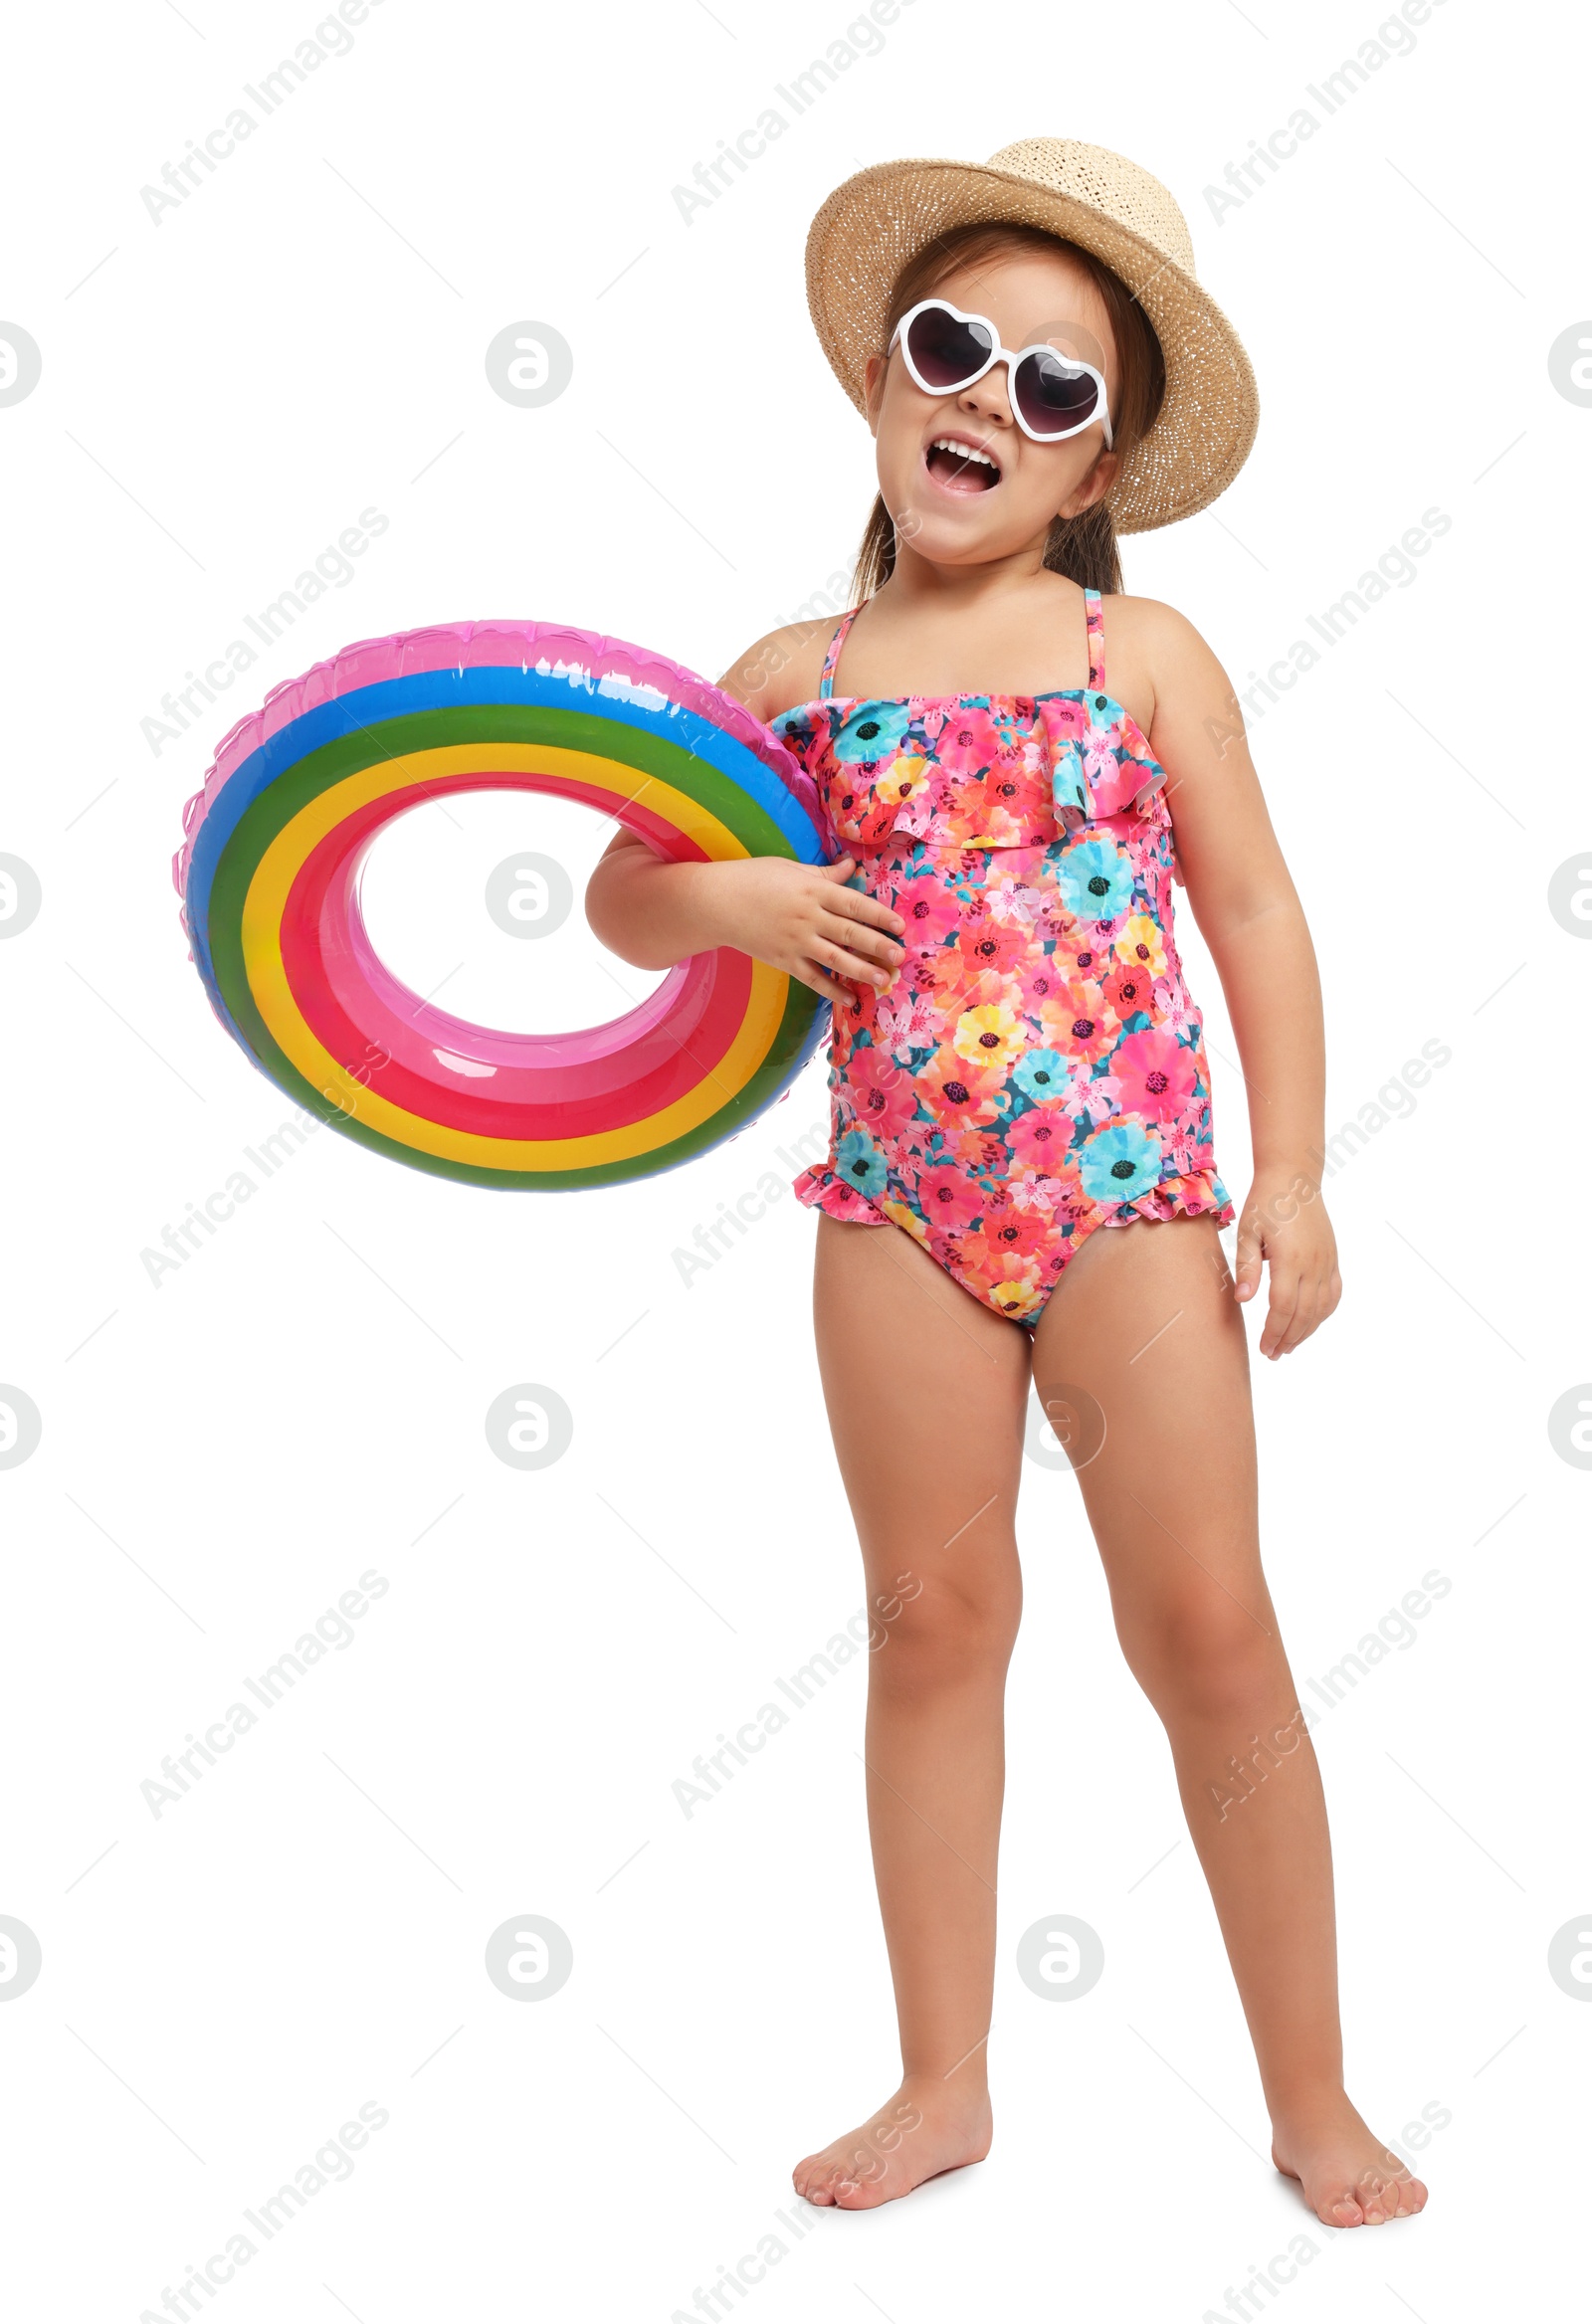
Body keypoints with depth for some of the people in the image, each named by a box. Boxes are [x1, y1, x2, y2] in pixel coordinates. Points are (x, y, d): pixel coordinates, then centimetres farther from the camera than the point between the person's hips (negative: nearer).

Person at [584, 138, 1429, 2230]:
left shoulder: (1142, 651, 2)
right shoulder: (794, 677, 6)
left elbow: (1256, 913, 3)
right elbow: (621, 894, 14)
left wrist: (1290, 1172, -4)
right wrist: (727, 898, -9)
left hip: (1128, 1189, -2)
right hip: (898, 1199, 2)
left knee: (1207, 1621, -2)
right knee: (935, 1620, 9)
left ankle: (1315, 2099, 12)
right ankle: (945, 2082, 23)